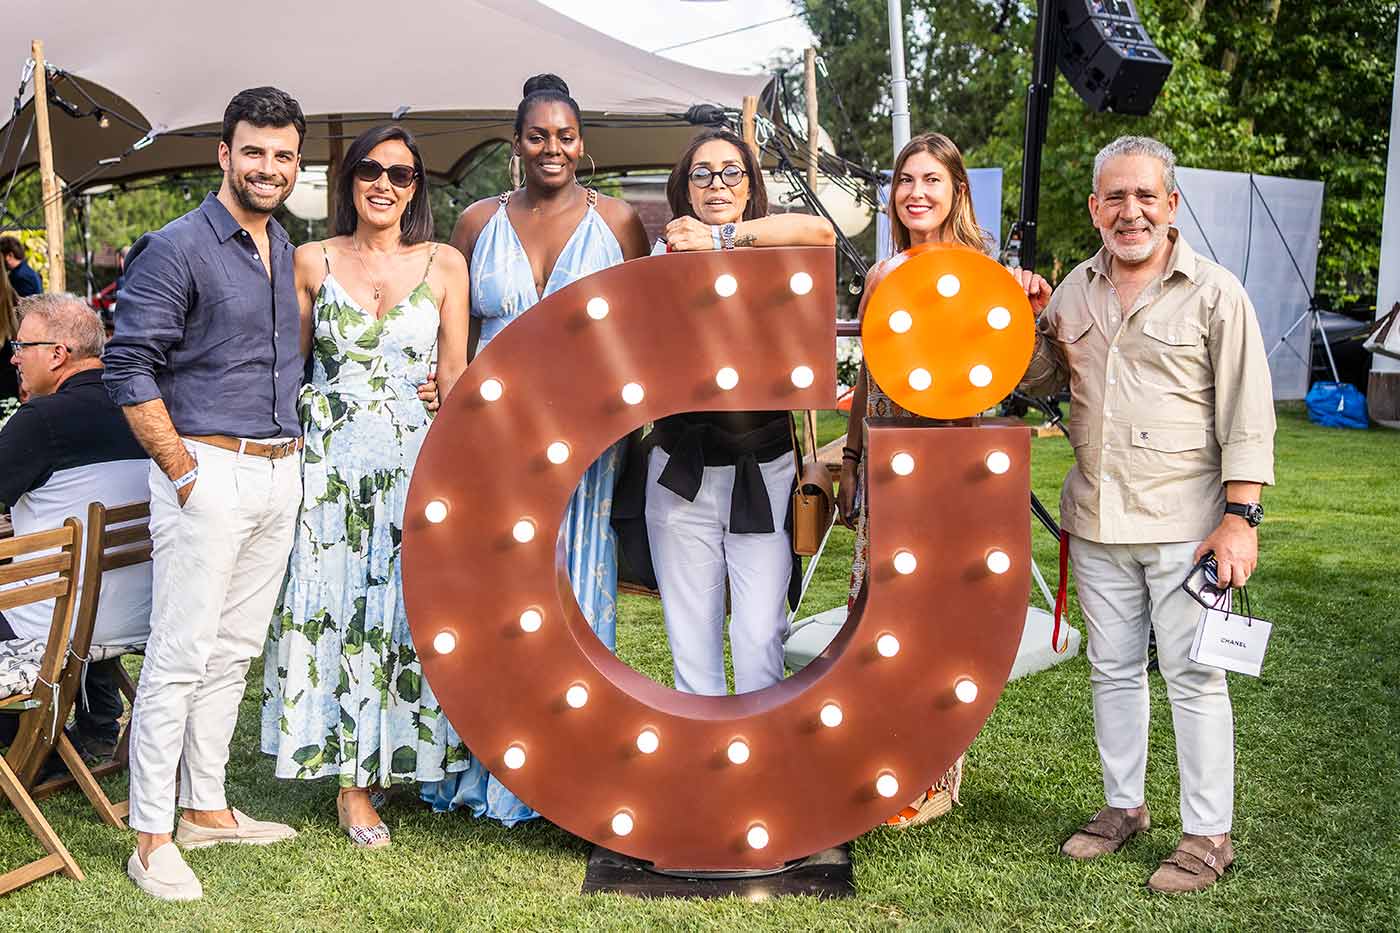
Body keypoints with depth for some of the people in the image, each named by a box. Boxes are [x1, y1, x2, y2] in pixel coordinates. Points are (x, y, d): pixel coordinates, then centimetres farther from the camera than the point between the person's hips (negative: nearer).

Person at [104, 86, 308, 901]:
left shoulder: (286, 249, 14)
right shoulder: (178, 248, -9)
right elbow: (131, 367, -14)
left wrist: (294, 444, 14)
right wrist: (182, 470, -15)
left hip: (280, 472, 7)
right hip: (210, 472, -7)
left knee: (235, 651, 13)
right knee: (182, 656, -5)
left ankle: (207, 809, 25)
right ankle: (152, 839, 4)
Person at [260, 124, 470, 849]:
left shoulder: (444, 265, 5)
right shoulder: (313, 261, 5)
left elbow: (454, 374, 5)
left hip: (410, 458, 0)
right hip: (326, 455, 0)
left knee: (398, 605, 3)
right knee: (330, 605, -1)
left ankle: (361, 775, 19)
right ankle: (353, 776, 11)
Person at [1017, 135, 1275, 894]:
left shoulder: (1214, 293, -4)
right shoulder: (1077, 289, 10)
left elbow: (1247, 412, -7)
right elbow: (1043, 383, 19)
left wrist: (1240, 516, -13)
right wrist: (1029, 325, 0)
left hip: (1184, 523, -5)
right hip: (1097, 520, 5)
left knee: (1192, 677, 1)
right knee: (1113, 669, 15)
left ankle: (1208, 834, 13)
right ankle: (1123, 805, 30)